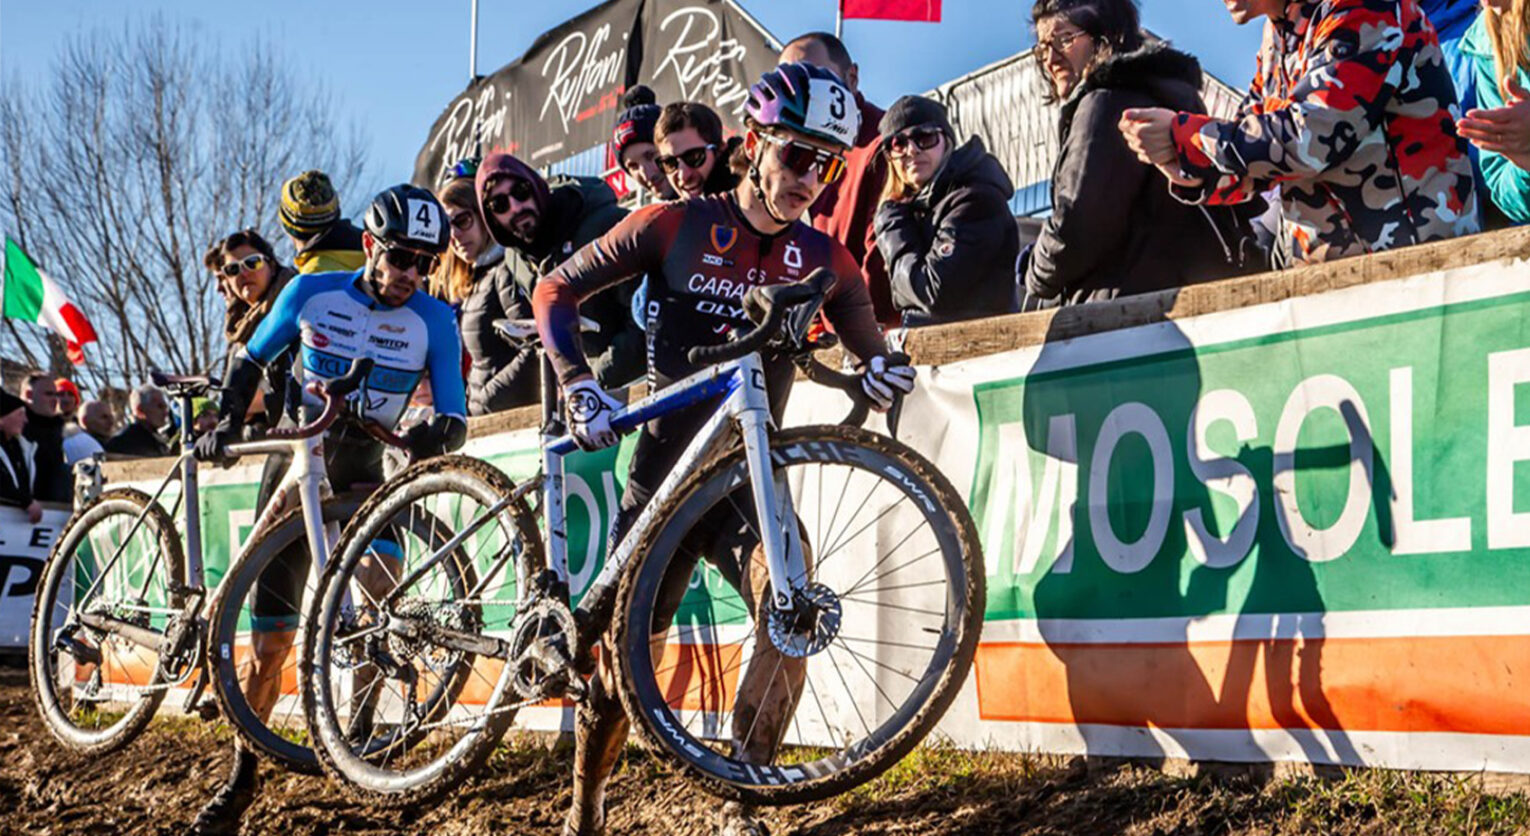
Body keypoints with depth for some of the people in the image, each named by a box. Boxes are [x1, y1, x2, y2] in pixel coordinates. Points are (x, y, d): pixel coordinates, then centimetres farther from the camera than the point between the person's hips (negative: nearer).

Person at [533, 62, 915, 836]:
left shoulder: (823, 259, 2)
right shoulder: (675, 226, -7)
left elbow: (865, 340, 15)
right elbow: (556, 291, -2)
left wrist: (882, 369, -6)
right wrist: (581, 386, -13)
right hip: (665, 475, -2)